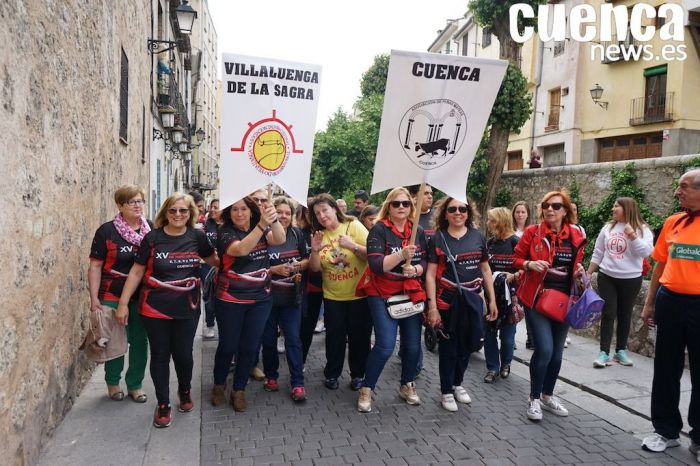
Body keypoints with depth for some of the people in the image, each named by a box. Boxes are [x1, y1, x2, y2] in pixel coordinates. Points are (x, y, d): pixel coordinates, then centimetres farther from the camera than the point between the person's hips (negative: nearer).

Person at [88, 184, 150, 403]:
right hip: (113, 297, -2)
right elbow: (95, 266, -5)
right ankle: (112, 382, 31)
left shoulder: (152, 230, 1)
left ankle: (135, 385, 26)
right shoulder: (107, 231, -7)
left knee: (140, 341, 9)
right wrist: (94, 298, -10)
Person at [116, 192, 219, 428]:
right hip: (155, 309, -1)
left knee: (183, 354, 9)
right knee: (160, 356, 8)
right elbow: (136, 271, -2)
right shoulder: (153, 238, -7)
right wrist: (123, 303, -3)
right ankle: (163, 405, 25)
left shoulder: (197, 236, -3)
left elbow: (213, 260, 14)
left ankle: (185, 391, 38)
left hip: (187, 308, 1)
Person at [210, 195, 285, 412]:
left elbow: (280, 239, -19)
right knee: (228, 346, 8)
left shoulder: (261, 230, 2)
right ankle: (219, 385, 33)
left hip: (260, 299, 3)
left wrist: (273, 219, -39)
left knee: (249, 347, 9)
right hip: (230, 301, -3)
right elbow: (241, 249, -31)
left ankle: (239, 390, 26)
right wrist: (262, 224, -43)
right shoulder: (226, 233, -11)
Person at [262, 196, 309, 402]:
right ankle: (271, 376, 31)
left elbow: (307, 260, 11)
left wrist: (298, 266, -10)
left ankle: (297, 383, 7)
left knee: (293, 339, 1)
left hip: (291, 296, 2)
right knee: (269, 339, 12)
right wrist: (274, 270, -21)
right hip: (268, 296, -1)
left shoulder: (297, 234, 1)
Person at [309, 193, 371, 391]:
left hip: (359, 294, -2)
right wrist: (315, 250, -18)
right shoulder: (319, 235, 3)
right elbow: (315, 268, 0)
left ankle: (357, 375, 25)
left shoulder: (354, 226, -8)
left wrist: (353, 246, -27)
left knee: (359, 336, 7)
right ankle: (332, 374, 26)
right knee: (334, 336, 8)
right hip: (332, 296, 3)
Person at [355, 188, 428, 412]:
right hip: (383, 295, -5)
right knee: (385, 346, -12)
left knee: (413, 345, 8)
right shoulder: (379, 230, -10)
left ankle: (407, 385, 32)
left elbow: (425, 263, 5)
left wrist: (415, 270, -16)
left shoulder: (418, 232, 6)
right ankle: (366, 389, 9)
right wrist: (402, 254, -32)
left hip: (411, 294, 5)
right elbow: (376, 265, -20)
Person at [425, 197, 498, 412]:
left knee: (466, 345, 15)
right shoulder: (438, 238, -5)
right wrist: (432, 307, -13)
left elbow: (485, 269, 10)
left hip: (473, 300, 3)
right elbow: (430, 274, -7)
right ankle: (446, 391, 24)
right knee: (448, 348, 8)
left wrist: (492, 300, 7)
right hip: (448, 301, -3)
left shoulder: (478, 236, 4)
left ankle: (458, 383, 37)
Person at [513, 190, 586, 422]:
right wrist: (530, 264, -20)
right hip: (537, 298, -4)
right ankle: (534, 399, 7)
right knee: (544, 349, -12)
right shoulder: (532, 232, -6)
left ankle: (547, 396, 32)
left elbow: (577, 264, 17)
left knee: (557, 352, 12)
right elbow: (517, 259, -1)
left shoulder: (576, 236, 4)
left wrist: (579, 271, -5)